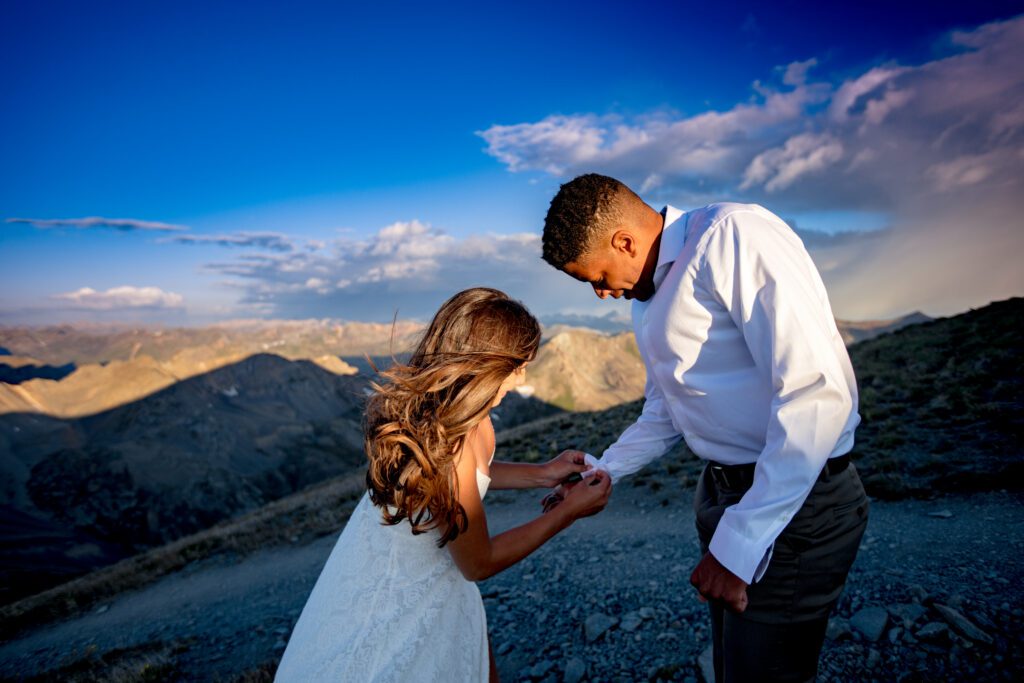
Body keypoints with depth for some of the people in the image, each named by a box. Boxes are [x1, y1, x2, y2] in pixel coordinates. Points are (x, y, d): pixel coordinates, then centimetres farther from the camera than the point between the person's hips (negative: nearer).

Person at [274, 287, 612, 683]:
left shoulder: (428, 400, -14)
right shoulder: (445, 447, -38)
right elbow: (480, 564, -21)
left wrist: (540, 474, 0)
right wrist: (570, 511, -14)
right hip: (397, 602, -7)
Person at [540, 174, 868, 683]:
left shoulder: (734, 236, -18)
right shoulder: (648, 300, 10)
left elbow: (817, 392, -26)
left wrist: (742, 541, -25)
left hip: (794, 501, -8)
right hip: (723, 491, 9)